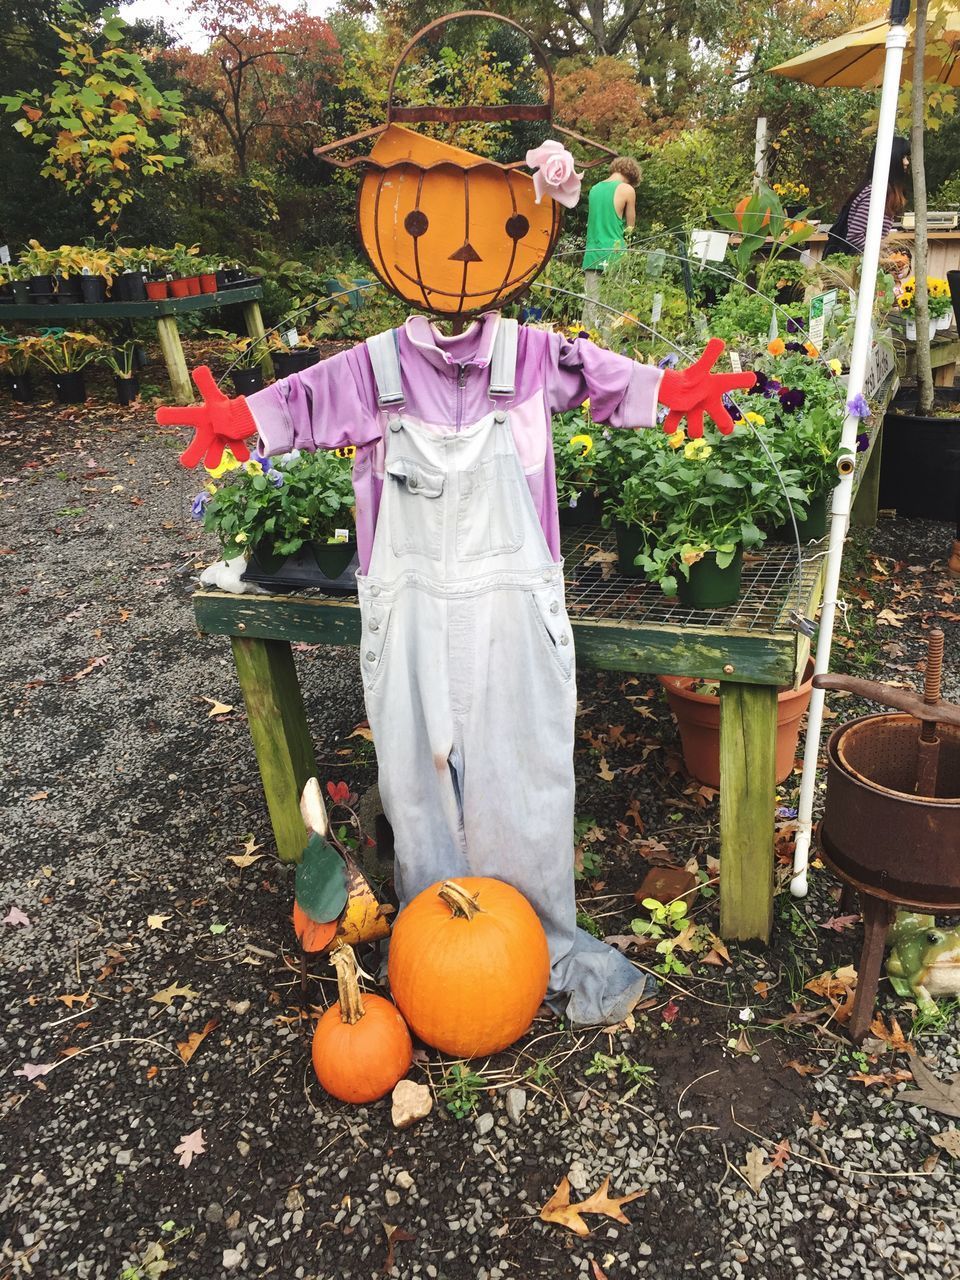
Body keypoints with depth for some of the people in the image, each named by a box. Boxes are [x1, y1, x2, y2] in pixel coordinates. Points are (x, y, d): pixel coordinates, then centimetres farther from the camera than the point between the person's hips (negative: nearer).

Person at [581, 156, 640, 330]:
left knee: (591, 304, 2)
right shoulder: (627, 189, -3)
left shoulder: (595, 188, 14)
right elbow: (630, 226, 5)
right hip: (614, 255, -5)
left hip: (592, 255, 5)